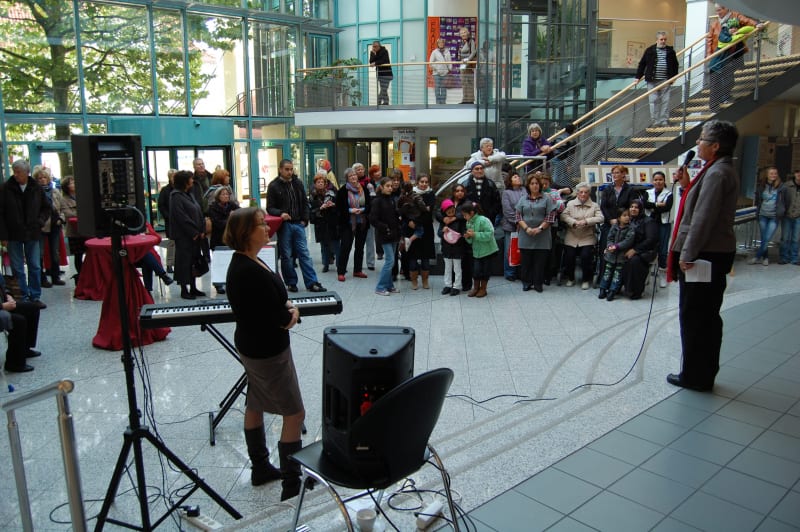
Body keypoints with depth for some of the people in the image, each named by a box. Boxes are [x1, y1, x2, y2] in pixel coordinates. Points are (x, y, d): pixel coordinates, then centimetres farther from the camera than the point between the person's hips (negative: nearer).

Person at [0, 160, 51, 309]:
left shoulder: (36, 189, 2)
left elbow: (46, 208, 15)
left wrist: (40, 221, -3)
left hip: (32, 234, 2)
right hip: (13, 235, -2)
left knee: (35, 267, 6)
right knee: (18, 268, 4)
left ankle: (35, 297, 16)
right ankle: (24, 297, 12)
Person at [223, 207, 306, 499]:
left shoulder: (246, 262, 3)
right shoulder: (248, 271, -28)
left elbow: (272, 298, 11)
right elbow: (278, 319, -27)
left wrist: (287, 307, -8)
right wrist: (291, 312, -6)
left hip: (254, 346, 10)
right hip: (266, 351, -10)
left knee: (255, 405, 20)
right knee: (295, 413, -1)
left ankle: (260, 469, 36)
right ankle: (292, 485, 8)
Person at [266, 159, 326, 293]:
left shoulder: (298, 183, 9)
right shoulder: (273, 186, -2)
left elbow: (305, 203, 15)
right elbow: (270, 208, -3)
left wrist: (304, 219, 4)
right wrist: (280, 213, -22)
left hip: (298, 224, 3)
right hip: (284, 225, -3)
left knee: (304, 254, 1)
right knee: (286, 256, 4)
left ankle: (312, 283, 2)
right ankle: (291, 283, 15)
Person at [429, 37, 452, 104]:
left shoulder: (447, 52, 9)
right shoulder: (434, 52, 4)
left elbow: (449, 61, 10)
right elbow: (431, 62, 2)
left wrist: (449, 69, 2)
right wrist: (434, 68, -6)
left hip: (445, 72, 2)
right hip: (436, 72, -2)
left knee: (444, 87, 4)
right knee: (437, 87, -4)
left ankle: (443, 101, 9)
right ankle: (438, 102, -1)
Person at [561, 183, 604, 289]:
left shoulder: (594, 206, 9)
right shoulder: (570, 203, 10)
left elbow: (600, 218, -6)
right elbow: (564, 216, -3)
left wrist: (586, 221, -19)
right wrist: (574, 222, -19)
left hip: (587, 239, -1)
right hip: (571, 238, 1)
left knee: (586, 256, -17)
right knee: (569, 256, -11)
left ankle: (585, 280, 4)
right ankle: (570, 278, 15)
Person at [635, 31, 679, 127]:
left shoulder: (671, 51, 10)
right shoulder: (649, 50, 3)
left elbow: (675, 65, 16)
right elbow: (642, 64, 6)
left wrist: (674, 77, 9)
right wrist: (638, 77, 1)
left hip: (666, 81, 2)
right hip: (652, 80, -2)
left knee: (665, 101, 2)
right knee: (654, 100, -1)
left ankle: (664, 121, 7)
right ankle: (655, 121, 5)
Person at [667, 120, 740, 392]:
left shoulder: (717, 173, -16)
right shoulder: (723, 170, 16)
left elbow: (704, 218, -22)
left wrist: (688, 254, -22)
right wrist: (687, 183, 11)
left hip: (705, 255, -10)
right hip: (717, 254, 10)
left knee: (694, 316, -1)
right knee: (708, 316, 15)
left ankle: (694, 376, 9)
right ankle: (704, 374, 26)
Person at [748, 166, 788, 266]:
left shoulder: (781, 187, -6)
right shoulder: (761, 186, 2)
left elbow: (786, 201, 2)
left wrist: (782, 212, 4)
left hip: (774, 217, -3)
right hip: (762, 216, 3)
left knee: (767, 239, -7)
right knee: (763, 239, 8)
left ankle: (756, 257, 3)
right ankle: (765, 257, 21)